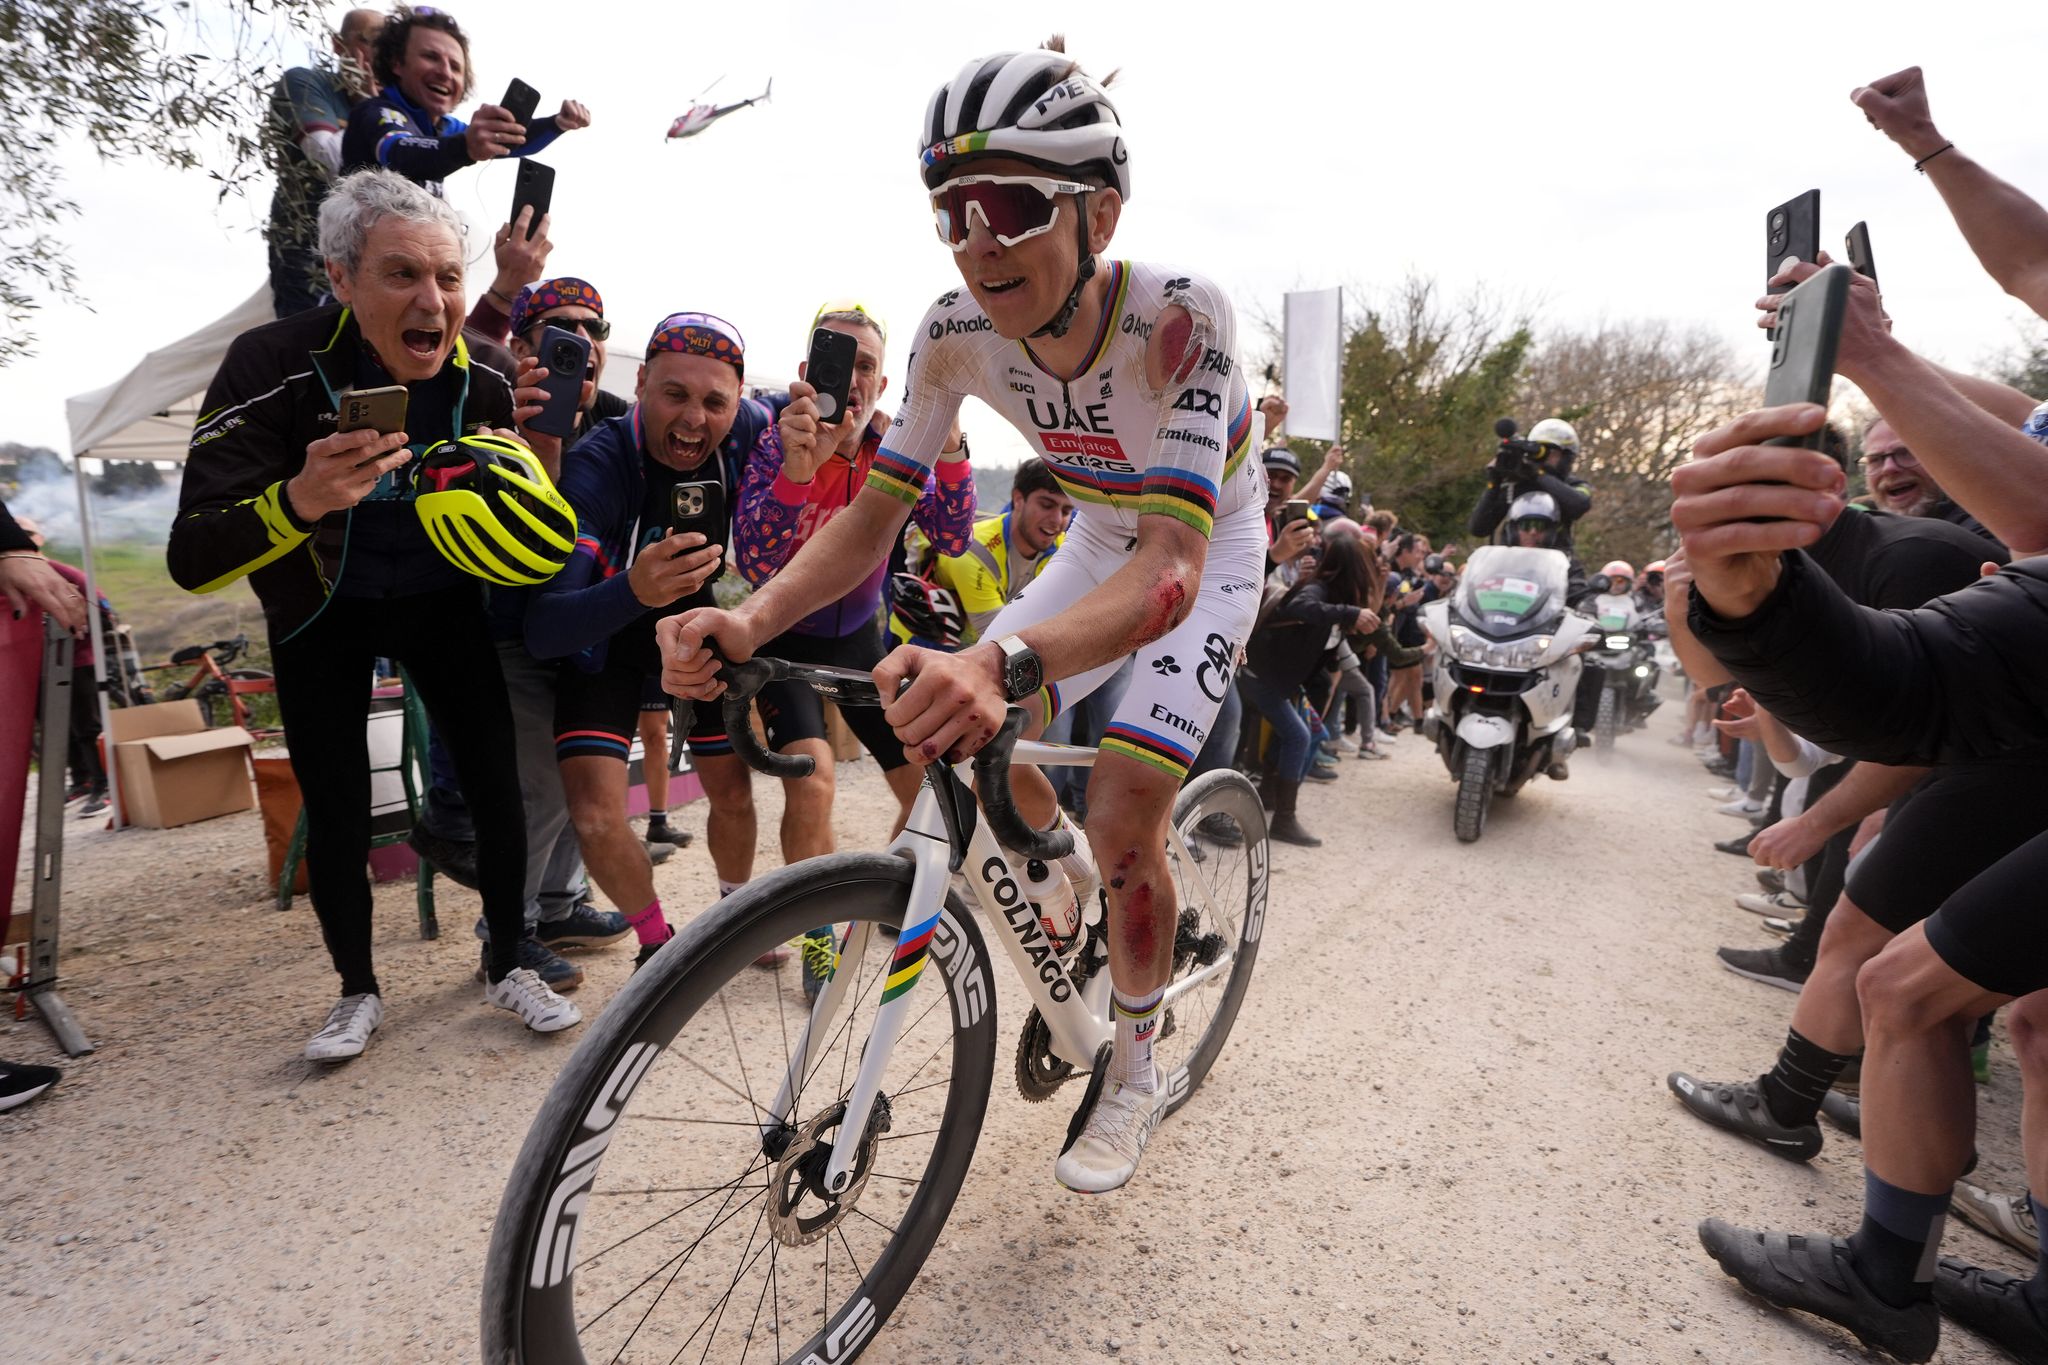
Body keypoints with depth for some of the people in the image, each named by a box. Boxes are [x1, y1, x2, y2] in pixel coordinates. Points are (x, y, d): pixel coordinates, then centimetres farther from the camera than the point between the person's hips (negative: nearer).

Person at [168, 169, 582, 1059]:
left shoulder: (488, 376, -16)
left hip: (441, 602, 2)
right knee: (337, 817, 1)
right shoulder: (273, 367, -24)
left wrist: (541, 458, -26)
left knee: (497, 786, -3)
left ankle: (507, 967, 18)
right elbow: (193, 561, -28)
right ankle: (357, 992, 24)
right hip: (324, 616, -1)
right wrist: (300, 500, -46)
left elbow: (526, 542, -6)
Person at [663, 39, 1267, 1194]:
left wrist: (1005, 663, -62)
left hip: (1208, 550, -5)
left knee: (1125, 824, -16)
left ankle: (1134, 1076, 12)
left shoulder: (1179, 315, -34)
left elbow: (1173, 566, -45)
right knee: (962, 731, -7)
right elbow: (876, 512, -18)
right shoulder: (959, 333, -19)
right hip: (1101, 542, 5)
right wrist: (752, 619, -37)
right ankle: (1062, 867, 28)